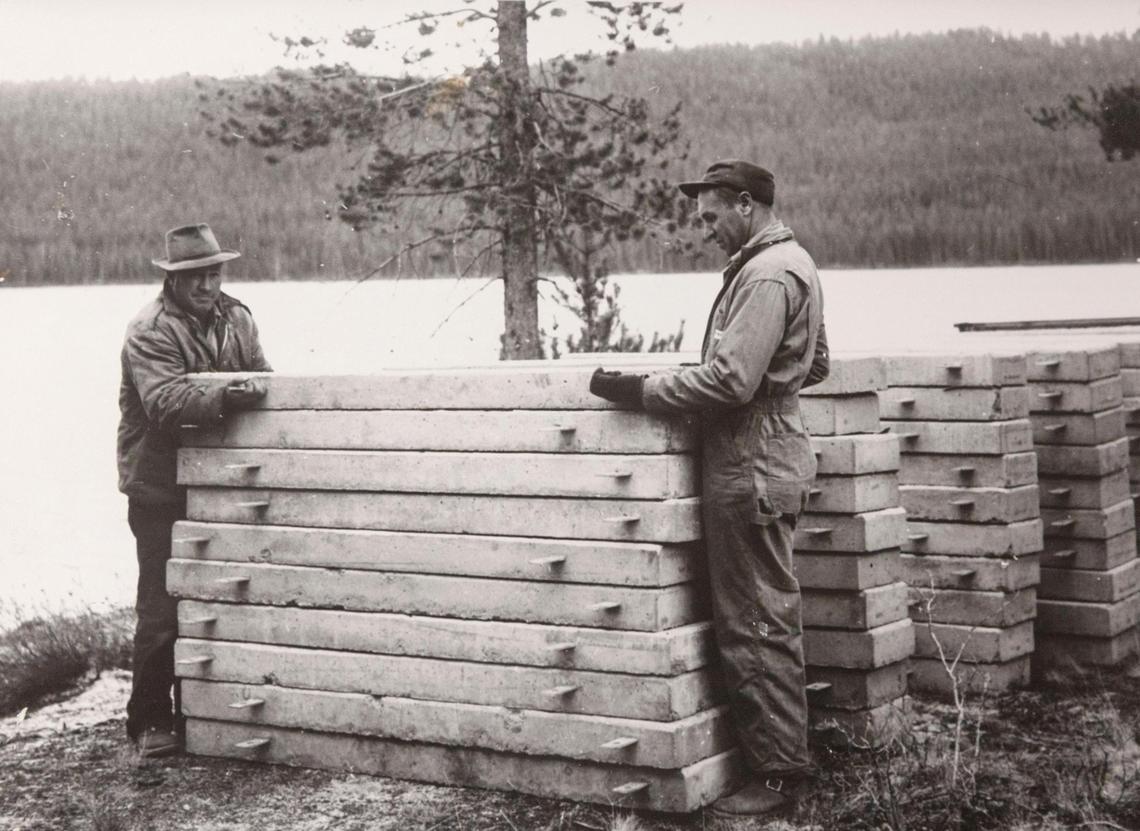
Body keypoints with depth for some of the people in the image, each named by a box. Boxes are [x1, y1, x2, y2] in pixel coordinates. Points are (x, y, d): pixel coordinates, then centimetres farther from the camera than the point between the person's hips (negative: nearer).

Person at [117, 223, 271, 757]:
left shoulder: (235, 319, 8)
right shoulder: (149, 331, -13)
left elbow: (262, 377, 8)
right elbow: (167, 401, -27)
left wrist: (256, 391, -14)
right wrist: (224, 398, -41)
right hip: (161, 490, -6)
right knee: (161, 608, -5)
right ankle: (150, 722, 8)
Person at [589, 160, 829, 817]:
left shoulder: (766, 275, -16)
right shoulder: (793, 262, 17)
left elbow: (730, 380, -24)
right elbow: (816, 365, 25)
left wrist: (643, 390, -18)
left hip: (751, 466, -11)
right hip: (771, 459, 11)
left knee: (756, 627, -5)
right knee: (769, 621, 14)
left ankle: (779, 775, 0)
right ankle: (784, 755, 21)